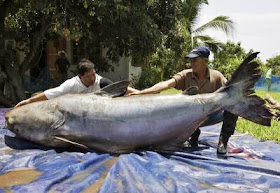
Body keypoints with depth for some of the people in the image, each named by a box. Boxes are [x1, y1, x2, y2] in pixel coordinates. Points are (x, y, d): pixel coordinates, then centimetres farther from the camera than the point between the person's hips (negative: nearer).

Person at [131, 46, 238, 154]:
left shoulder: (216, 76, -5)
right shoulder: (185, 75, -8)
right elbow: (166, 84, -21)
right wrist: (141, 92, -34)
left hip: (211, 116, -1)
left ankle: (223, 141, -8)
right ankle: (194, 134, 5)